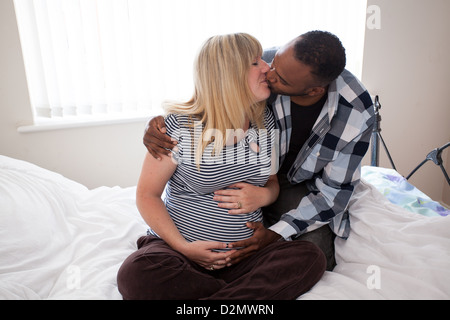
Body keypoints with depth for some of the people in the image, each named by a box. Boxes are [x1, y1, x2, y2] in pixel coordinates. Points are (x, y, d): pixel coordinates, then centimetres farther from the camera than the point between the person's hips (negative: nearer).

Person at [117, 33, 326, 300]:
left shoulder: (267, 123, 5)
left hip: (247, 253, 4)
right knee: (136, 275, -32)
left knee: (311, 258, -21)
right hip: (179, 247, -2)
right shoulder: (180, 125, -9)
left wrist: (265, 195, -8)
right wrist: (184, 246, -15)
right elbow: (147, 194, -5)